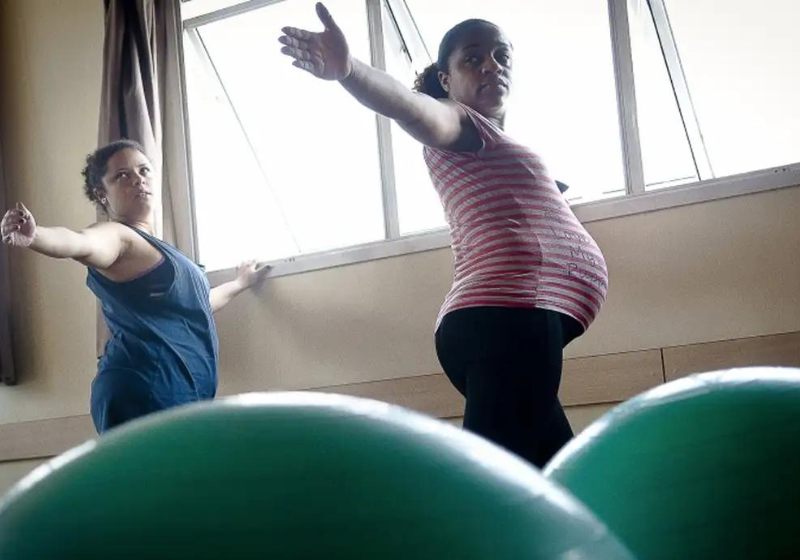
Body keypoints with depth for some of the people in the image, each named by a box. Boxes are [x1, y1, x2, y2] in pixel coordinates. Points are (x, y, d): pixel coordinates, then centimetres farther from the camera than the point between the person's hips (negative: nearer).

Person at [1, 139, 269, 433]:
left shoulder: (156, 249, 24)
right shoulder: (115, 236, -4)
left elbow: (190, 306, 40)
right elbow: (80, 243, -28)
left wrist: (240, 282, 53)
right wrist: (34, 235, -50)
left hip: (182, 394, 9)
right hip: (144, 394, -9)